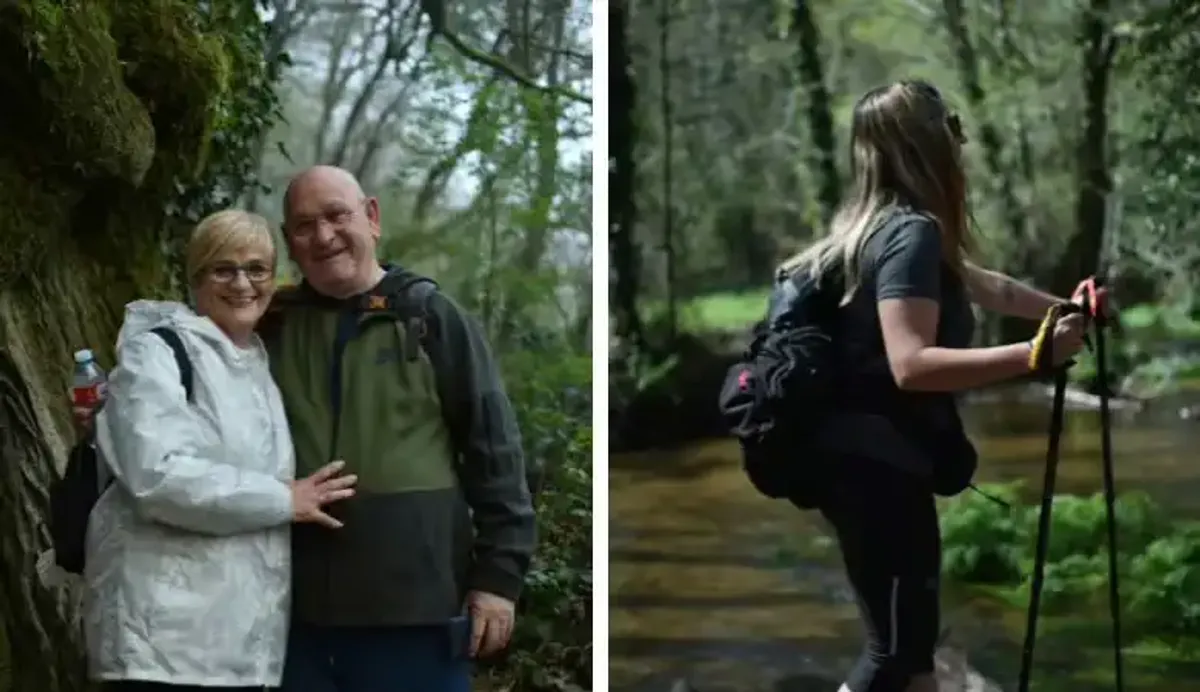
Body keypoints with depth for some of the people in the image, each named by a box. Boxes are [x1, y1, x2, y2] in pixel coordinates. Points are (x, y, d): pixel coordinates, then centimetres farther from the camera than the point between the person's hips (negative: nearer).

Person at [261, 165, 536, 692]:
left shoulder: (430, 318, -1)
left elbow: (494, 448, -2)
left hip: (417, 610, -3)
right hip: (298, 612, 4)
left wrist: (499, 573, -6)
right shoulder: (272, 327, 10)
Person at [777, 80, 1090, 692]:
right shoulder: (911, 232, -17)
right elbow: (911, 365, -28)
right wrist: (1032, 354, -29)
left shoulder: (890, 227, 12)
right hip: (874, 464, -10)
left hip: (880, 460, 10)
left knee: (912, 631, 19)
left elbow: (986, 288, 29)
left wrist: (1064, 310, 37)